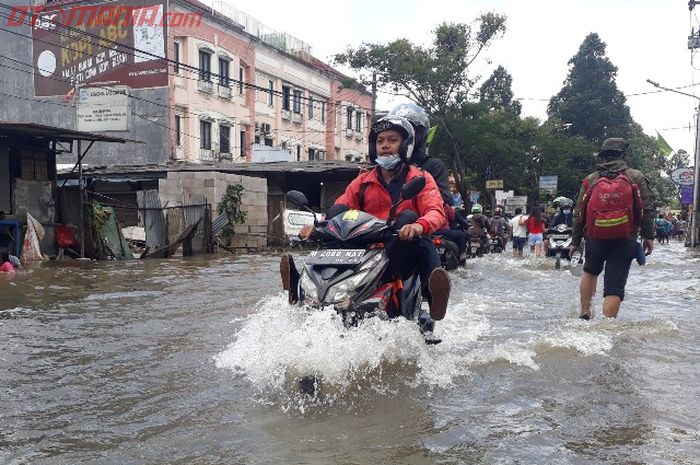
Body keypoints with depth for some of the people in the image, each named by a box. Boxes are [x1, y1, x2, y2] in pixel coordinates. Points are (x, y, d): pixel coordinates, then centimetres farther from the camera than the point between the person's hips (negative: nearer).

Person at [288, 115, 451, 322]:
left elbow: (436, 211, -6)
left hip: (404, 247, -3)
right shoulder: (363, 181, 22)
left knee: (424, 244, -37)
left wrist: (419, 226, -31)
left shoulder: (420, 179, 11)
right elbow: (340, 209, 13)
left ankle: (434, 298, -52)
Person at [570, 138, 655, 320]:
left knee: (590, 271, 28)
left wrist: (575, 241, 12)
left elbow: (578, 213, 6)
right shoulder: (636, 178, 0)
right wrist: (648, 237, 3)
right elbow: (647, 209, -3)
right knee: (614, 287, 1)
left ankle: (584, 313, 27)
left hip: (595, 239, 2)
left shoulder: (590, 180, 5)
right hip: (624, 242, -2)